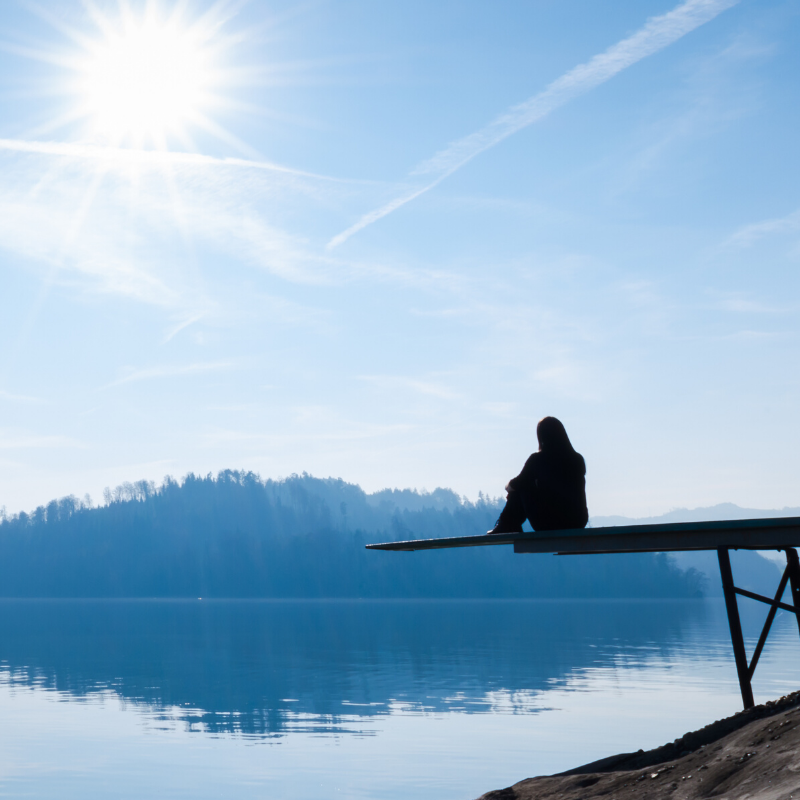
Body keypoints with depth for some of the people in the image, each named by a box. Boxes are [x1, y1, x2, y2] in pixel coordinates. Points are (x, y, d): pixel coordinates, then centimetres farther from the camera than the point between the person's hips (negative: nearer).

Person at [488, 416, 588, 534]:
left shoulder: (537, 459, -9)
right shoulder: (578, 459, 5)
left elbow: (519, 483, 3)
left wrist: (509, 485, 27)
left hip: (547, 525, -5)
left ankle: (506, 527, 28)